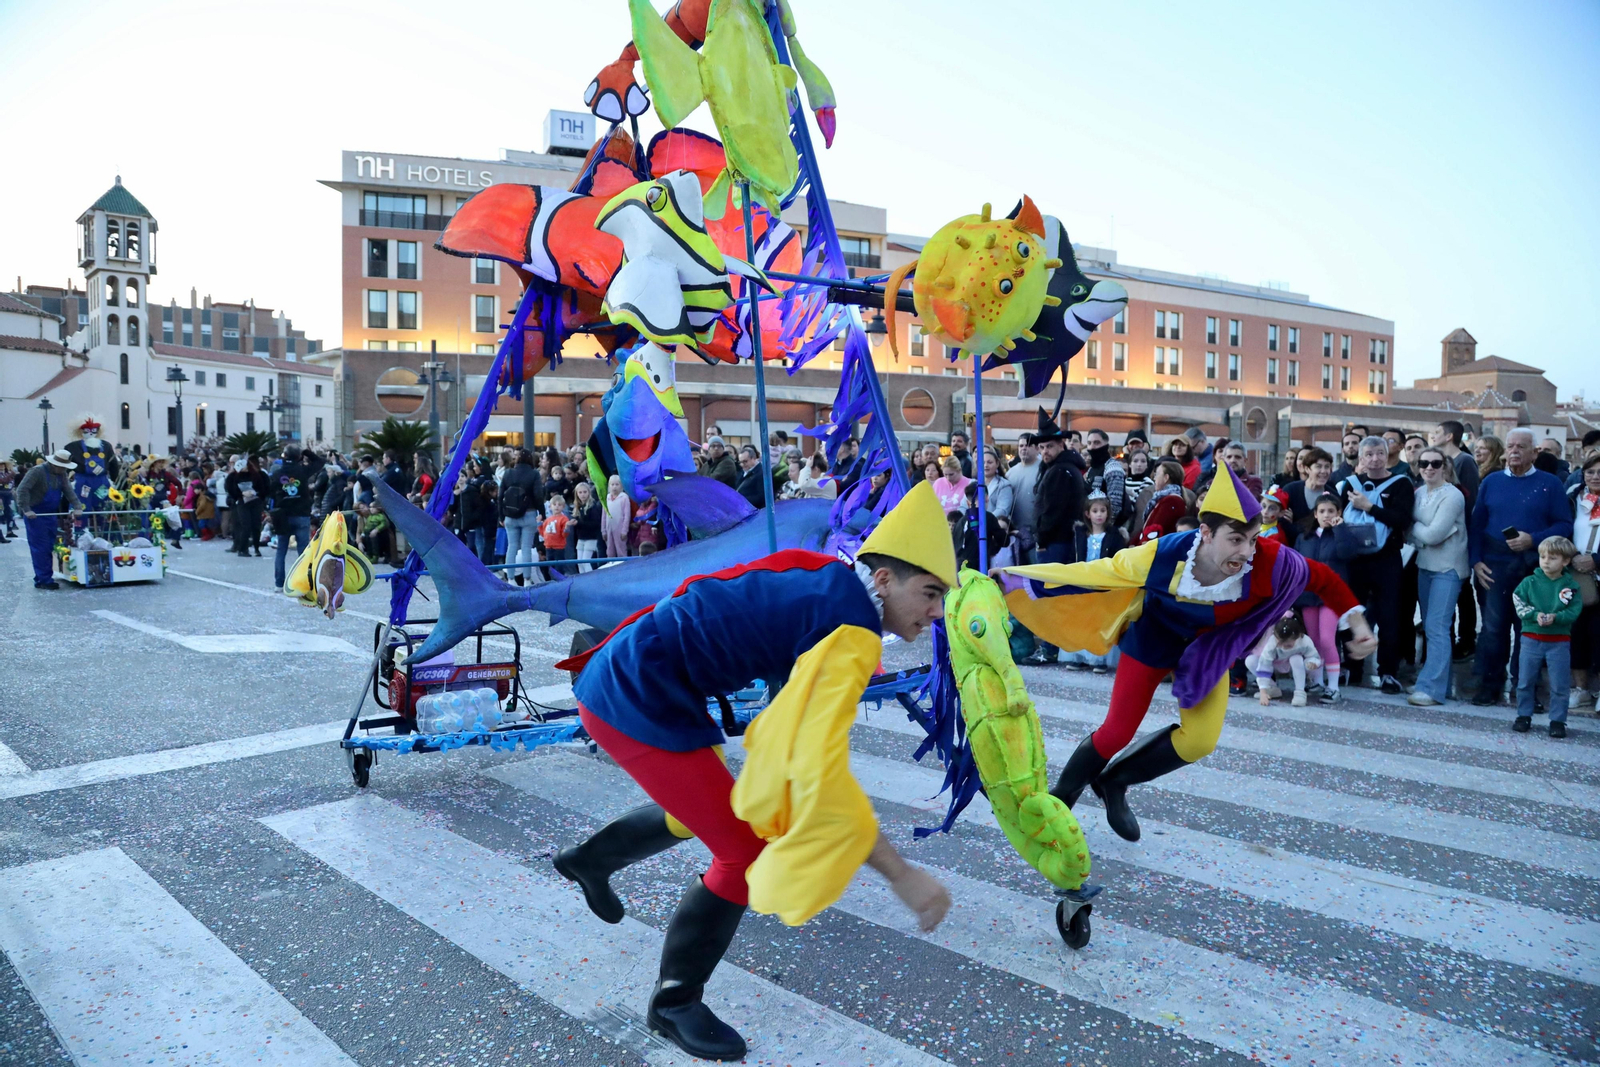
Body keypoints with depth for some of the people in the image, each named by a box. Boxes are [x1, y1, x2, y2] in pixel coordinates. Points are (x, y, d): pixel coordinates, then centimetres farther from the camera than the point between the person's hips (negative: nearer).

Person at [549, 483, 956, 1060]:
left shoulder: (829, 579, 5)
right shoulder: (852, 633, -21)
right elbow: (819, 769, -31)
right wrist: (901, 874, -26)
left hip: (625, 678, 9)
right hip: (637, 699, -9)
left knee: (705, 807, 29)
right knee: (749, 851, -2)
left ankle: (590, 859, 49)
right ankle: (675, 1002, 18)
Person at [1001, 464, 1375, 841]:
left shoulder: (1271, 561, -34)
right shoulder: (1163, 554, -37)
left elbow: (1323, 578, -13)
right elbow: (1098, 572, -25)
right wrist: (1015, 575, -25)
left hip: (1210, 648, 3)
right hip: (1153, 640, -2)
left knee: (1198, 741, -6)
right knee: (1116, 734, 2)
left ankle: (1114, 782, 18)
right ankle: (1062, 795, 29)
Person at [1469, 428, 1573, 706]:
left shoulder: (1550, 484, 4)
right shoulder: (1491, 482, 9)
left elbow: (1564, 525, -1)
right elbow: (1476, 524, 7)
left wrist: (1533, 540, -17)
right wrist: (1476, 560, -3)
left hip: (1533, 566, -1)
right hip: (1494, 566, 1)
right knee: (1493, 627, 1)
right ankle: (1489, 685, 9)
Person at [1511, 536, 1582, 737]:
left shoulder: (1571, 586, -2)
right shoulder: (1529, 582, -1)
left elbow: (1573, 612, -10)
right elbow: (1519, 605, -6)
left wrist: (1554, 617, -26)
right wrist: (1536, 615, -22)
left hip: (1559, 641, -1)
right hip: (1531, 638, 1)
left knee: (1559, 686, 4)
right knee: (1525, 681, 7)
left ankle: (1558, 721, 15)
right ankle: (1524, 716, 20)